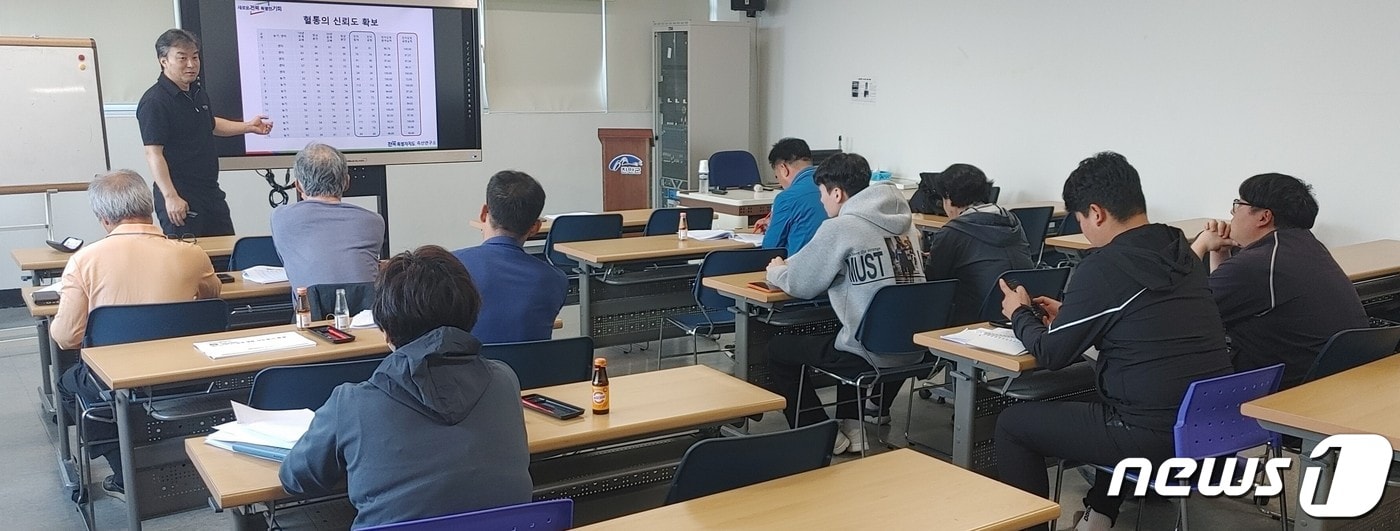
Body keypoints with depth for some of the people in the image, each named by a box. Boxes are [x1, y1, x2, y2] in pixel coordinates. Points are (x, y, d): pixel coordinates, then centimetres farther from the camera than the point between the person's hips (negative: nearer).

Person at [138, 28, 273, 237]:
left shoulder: (198, 91, 13)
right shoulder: (154, 102, -15)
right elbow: (153, 154, -20)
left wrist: (248, 126, 29)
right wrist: (171, 197, -26)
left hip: (211, 193, 9)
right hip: (181, 200, -9)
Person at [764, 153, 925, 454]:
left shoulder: (840, 228, -12)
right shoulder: (903, 223, 9)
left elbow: (800, 284, -3)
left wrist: (775, 272, 21)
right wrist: (790, 266, 24)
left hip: (872, 355, -7)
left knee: (778, 349, 14)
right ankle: (852, 425, 30)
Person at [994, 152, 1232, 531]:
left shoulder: (1104, 266, -14)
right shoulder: (1181, 253, 8)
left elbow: (1051, 355, -5)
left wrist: (1020, 314, 14)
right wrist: (1068, 314, 26)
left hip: (1156, 436, -8)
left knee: (1012, 424, 8)